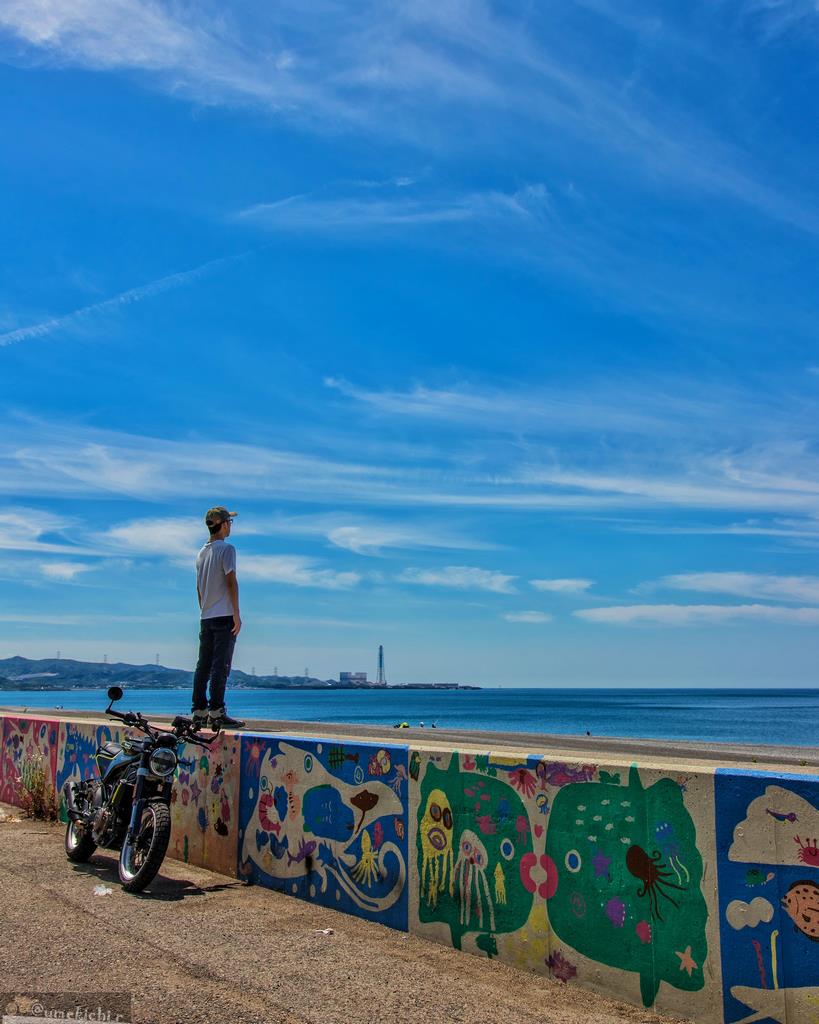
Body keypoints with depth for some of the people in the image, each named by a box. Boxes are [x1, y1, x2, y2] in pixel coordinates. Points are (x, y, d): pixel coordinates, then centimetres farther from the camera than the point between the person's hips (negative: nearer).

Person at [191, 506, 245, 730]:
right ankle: (216, 713, -10)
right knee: (220, 665, -8)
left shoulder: (202, 552, 16)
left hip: (206, 618, 8)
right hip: (224, 616, -8)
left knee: (203, 666, 9)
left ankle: (199, 713, 11)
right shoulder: (226, 548, -7)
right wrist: (236, 614, -14)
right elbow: (231, 581, -14)